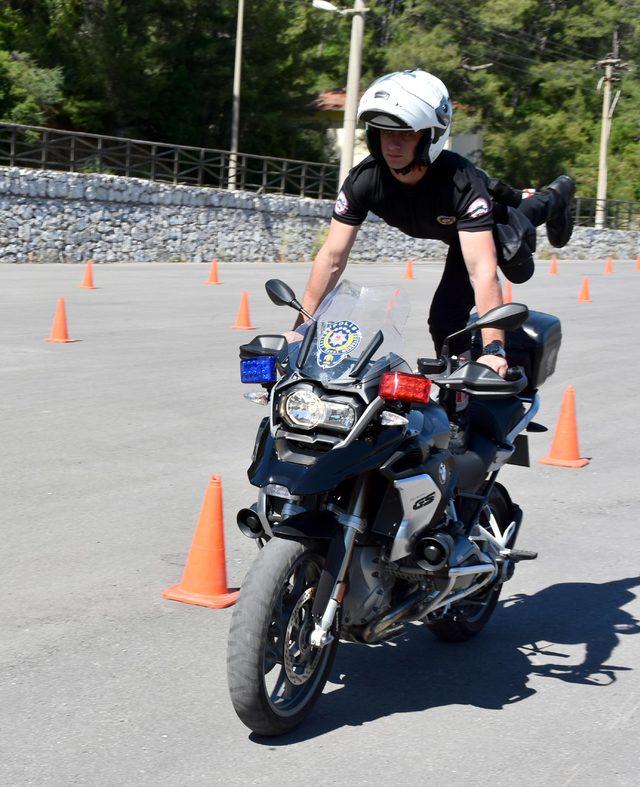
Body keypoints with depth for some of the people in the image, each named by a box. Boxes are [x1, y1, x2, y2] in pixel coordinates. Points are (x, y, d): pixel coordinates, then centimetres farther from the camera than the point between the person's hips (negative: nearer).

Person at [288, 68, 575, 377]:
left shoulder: (460, 180, -46)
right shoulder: (364, 179, -34)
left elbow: (482, 269, -54)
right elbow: (332, 257, -32)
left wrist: (493, 348, -62)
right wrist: (301, 328, -37)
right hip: (452, 229, 4)